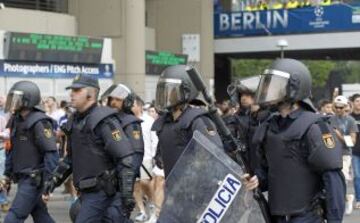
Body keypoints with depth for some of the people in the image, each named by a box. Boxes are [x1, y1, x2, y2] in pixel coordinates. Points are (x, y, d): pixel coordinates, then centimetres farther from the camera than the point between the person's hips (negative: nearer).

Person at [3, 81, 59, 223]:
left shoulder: (39, 123, -16)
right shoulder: (16, 120, 10)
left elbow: (51, 153, -19)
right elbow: (12, 150, 19)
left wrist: (49, 182, -22)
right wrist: (7, 173, 17)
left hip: (35, 180, -8)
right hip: (22, 178, 8)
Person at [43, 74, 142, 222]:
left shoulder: (104, 121, -14)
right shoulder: (75, 121, 12)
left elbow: (127, 159, -20)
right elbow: (71, 157, 23)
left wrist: (127, 194, -24)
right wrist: (54, 179, 14)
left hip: (102, 192, -8)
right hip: (87, 192, 8)